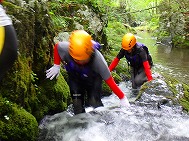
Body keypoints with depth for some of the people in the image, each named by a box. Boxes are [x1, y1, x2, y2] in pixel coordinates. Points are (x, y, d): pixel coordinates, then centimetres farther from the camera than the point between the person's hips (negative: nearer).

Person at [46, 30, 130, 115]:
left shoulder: (97, 60, -40)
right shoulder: (66, 49, -35)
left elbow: (110, 81, -31)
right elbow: (57, 46, -8)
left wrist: (123, 98, -26)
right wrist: (56, 66, -9)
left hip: (93, 80, -2)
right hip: (75, 78, 3)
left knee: (94, 103, -14)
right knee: (77, 104, -4)